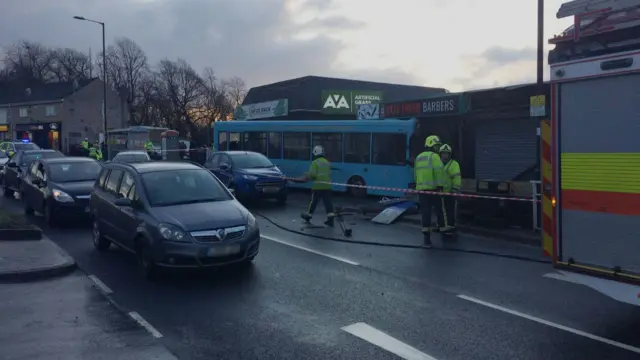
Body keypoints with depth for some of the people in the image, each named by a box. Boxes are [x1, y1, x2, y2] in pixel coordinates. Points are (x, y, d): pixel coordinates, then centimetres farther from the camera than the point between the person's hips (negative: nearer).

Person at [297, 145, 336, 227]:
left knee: (313, 201, 9)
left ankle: (308, 215, 25)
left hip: (318, 186, -5)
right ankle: (330, 217, -7)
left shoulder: (315, 162, -9)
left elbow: (312, 174, -15)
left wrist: (306, 178, 4)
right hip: (327, 186, 5)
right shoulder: (327, 162, 12)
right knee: (327, 202, 2)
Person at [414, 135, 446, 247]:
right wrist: (440, 186, -16)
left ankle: (426, 237, -1)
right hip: (433, 188, -6)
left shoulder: (418, 157, 18)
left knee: (426, 213, 4)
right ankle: (442, 227, 27)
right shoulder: (434, 156, -6)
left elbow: (416, 174, 20)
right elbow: (438, 172, -16)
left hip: (421, 189, 6)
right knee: (439, 209, 13)